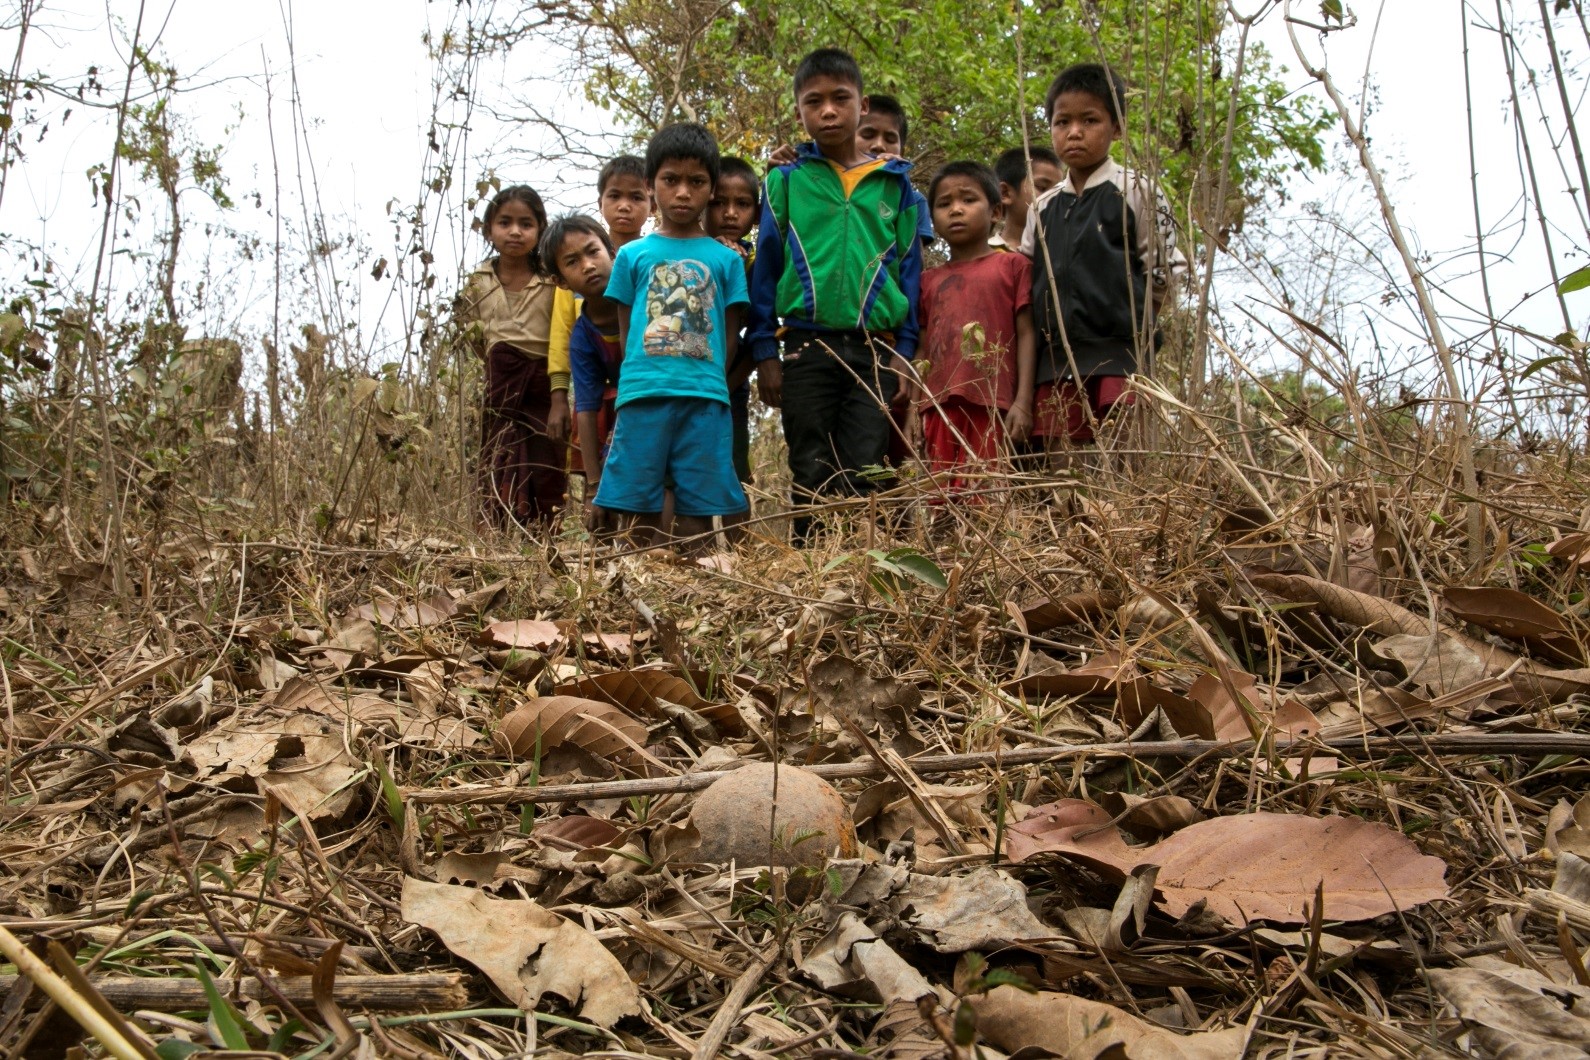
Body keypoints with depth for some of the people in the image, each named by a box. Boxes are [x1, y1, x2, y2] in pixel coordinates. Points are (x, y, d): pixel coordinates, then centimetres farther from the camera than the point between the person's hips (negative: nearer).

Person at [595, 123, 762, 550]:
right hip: (643, 394, 0)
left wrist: (707, 382, 1)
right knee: (640, 507, 0)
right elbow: (624, 330, 12)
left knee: (697, 510, 1)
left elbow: (731, 335, 10)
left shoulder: (725, 259, 11)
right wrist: (641, 378, 4)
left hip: (705, 397, 0)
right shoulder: (632, 255, 12)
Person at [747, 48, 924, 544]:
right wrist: (765, 351, -1)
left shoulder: (896, 184, 9)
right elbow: (765, 267, 6)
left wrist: (903, 351, 1)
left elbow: (908, 269, 9)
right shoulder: (785, 182, 6)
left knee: (864, 475, -1)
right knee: (811, 476, 5)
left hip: (876, 349, 0)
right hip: (806, 349, 0)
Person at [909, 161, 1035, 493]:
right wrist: (915, 407, 8)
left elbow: (1026, 336, 3)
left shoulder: (1012, 266, 8)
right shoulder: (930, 280, 18)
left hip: (993, 407, -3)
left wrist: (1023, 401, -6)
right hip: (940, 408, 4)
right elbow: (923, 348, 17)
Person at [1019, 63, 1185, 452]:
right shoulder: (1043, 207, 15)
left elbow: (1164, 274, 2)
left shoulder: (1135, 193, 2)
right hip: (1056, 360, 4)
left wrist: (1130, 322, 0)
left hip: (1120, 360, -4)